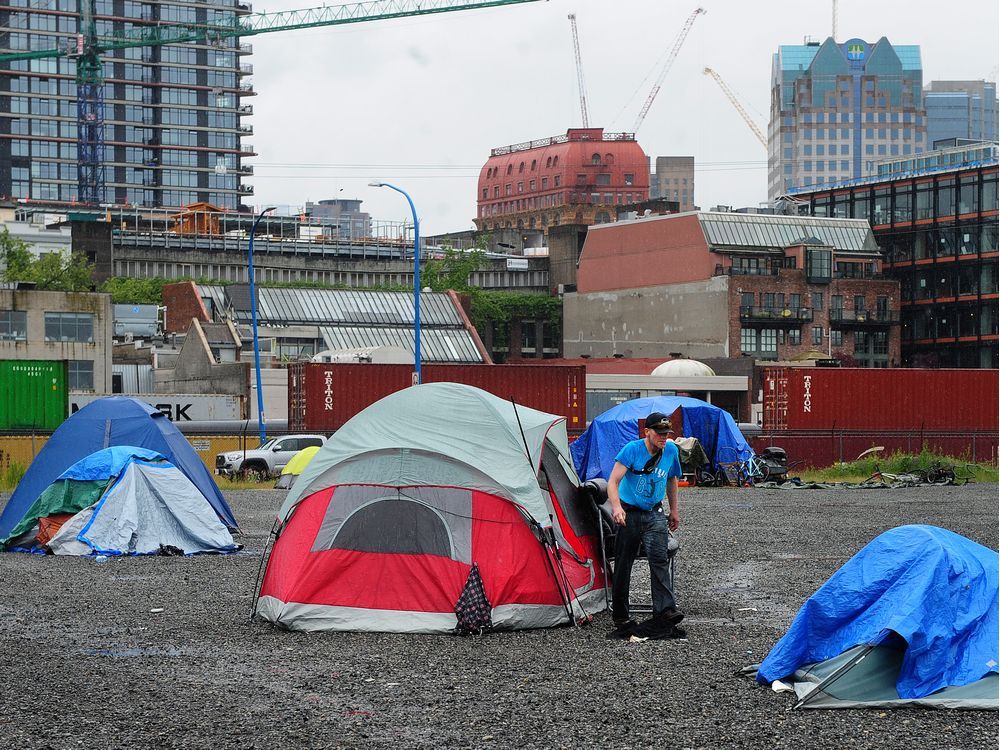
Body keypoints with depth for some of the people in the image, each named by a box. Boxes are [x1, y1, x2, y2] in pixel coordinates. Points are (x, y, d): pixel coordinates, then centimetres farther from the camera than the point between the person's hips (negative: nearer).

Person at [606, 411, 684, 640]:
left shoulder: (670, 450, -2)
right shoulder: (632, 449, -15)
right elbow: (613, 481, -22)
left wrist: (673, 510, 19)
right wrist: (616, 507, -39)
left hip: (654, 515, 2)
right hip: (629, 514, -2)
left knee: (659, 558, -17)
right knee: (623, 566, 3)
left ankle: (665, 611, -25)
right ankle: (621, 618, 14)